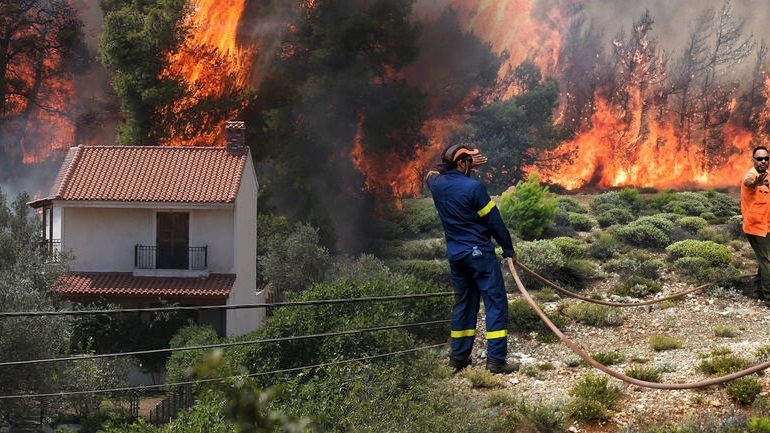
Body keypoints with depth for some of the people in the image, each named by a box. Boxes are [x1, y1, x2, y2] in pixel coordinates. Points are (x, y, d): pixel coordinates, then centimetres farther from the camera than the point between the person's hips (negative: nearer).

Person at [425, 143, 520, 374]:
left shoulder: (436, 184, 2)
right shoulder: (473, 187, -16)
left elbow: (434, 171, 30)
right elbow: (494, 220, -10)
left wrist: (468, 166, 28)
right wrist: (508, 248, 1)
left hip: (455, 255, 7)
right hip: (479, 253, -7)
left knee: (464, 303, 18)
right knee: (496, 303, -4)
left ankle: (459, 356, 21)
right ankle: (496, 359, -12)